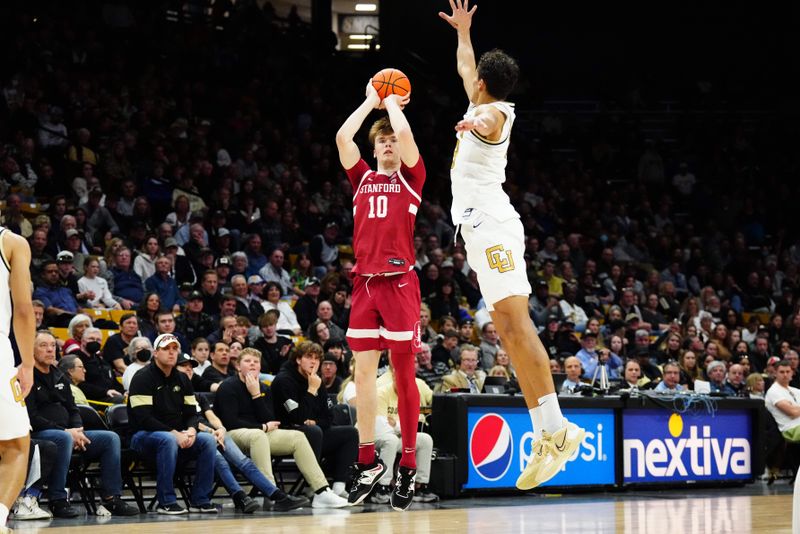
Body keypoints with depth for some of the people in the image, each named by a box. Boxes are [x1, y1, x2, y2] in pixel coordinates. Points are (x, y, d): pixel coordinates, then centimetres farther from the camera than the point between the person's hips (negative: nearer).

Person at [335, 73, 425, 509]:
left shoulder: (411, 178, 6)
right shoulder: (362, 179, 16)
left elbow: (405, 133, -10)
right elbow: (342, 137, 5)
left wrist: (393, 102, 8)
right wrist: (371, 101, 14)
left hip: (399, 280, -4)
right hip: (365, 280, 4)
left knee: (403, 372, -3)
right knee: (363, 370, 2)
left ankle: (407, 467, 2)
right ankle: (368, 461, 9)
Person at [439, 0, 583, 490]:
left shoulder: (493, 110, -2)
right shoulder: (486, 109, 23)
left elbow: (486, 111, -30)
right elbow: (465, 67, 44)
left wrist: (477, 122, -51)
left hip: (491, 224, -9)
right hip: (483, 227, 9)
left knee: (514, 321, -19)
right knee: (509, 327, 1)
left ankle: (555, 428, -29)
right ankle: (546, 434, -5)